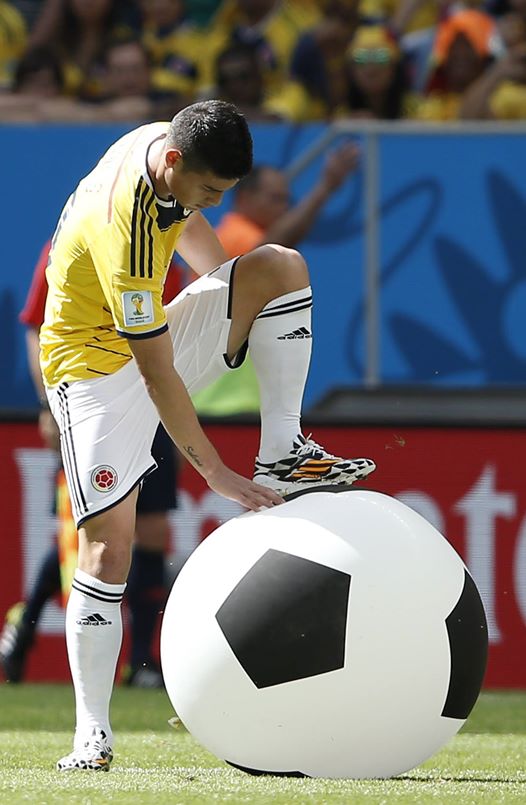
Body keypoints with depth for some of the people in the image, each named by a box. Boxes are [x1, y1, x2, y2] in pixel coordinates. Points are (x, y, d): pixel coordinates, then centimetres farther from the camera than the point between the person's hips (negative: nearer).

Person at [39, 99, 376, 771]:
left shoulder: (162, 142, -9)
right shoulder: (124, 232, -34)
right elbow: (157, 374, -30)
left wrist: (236, 308, 16)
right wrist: (216, 473, -27)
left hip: (158, 332, 8)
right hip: (95, 366, -8)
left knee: (281, 265, -14)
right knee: (108, 545, -16)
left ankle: (281, 454, -12)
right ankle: (92, 734, -10)